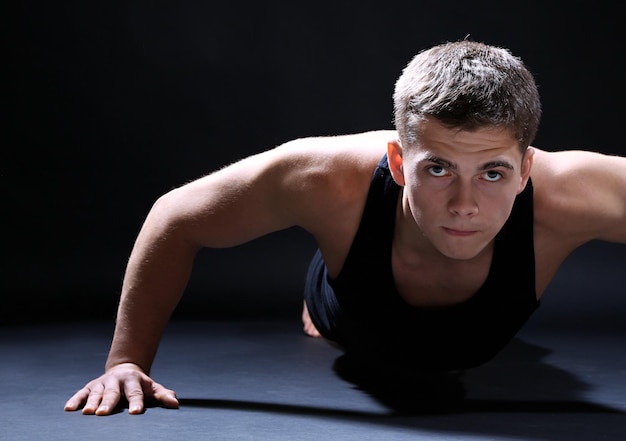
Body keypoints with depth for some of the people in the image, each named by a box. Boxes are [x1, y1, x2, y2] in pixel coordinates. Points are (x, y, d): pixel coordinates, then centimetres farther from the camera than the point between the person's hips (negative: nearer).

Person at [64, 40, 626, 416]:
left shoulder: (566, 197, -47)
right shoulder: (327, 181, -46)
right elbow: (174, 221, -29)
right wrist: (126, 363, -30)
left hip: (483, 373, 1)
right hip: (339, 352, -1)